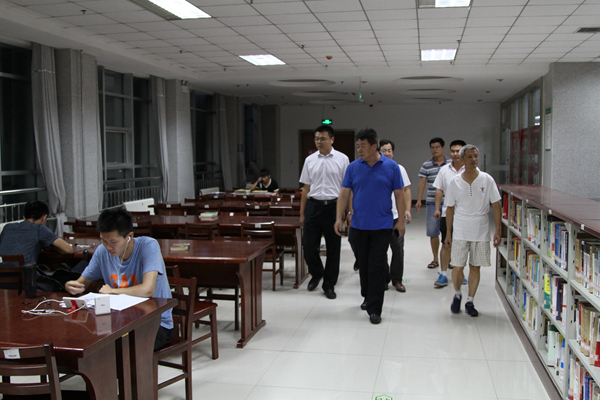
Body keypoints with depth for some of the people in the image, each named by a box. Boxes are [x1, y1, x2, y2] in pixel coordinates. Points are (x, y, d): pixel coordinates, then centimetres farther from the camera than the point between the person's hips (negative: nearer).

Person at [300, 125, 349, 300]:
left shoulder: (342, 159, -2)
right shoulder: (310, 160, 6)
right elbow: (306, 188, 11)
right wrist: (302, 213, 9)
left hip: (333, 206, -2)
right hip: (313, 206, 2)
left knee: (333, 249, 7)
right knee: (309, 246, 3)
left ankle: (329, 285, 21)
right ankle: (316, 273, 32)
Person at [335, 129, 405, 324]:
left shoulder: (391, 167, -3)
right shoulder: (353, 167, 1)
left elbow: (399, 195, 0)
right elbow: (344, 193, 2)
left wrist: (400, 221, -3)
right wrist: (339, 218, -6)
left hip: (382, 225, -3)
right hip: (359, 225, 3)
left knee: (377, 266, -4)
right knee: (363, 264, 14)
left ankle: (374, 308, 0)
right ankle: (367, 297, 34)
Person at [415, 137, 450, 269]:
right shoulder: (426, 165, 3)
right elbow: (422, 183, 2)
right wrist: (418, 200, -7)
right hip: (432, 203, 1)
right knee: (433, 232, 5)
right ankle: (435, 259, 17)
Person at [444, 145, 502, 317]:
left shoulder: (487, 180, -2)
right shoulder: (455, 182, 0)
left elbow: (496, 206, -1)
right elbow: (450, 209, 6)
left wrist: (498, 230, -7)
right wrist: (448, 233, 5)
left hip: (481, 232, 0)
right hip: (460, 232, 0)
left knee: (475, 267, 6)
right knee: (457, 267, -1)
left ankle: (470, 301, 21)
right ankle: (457, 295, 25)